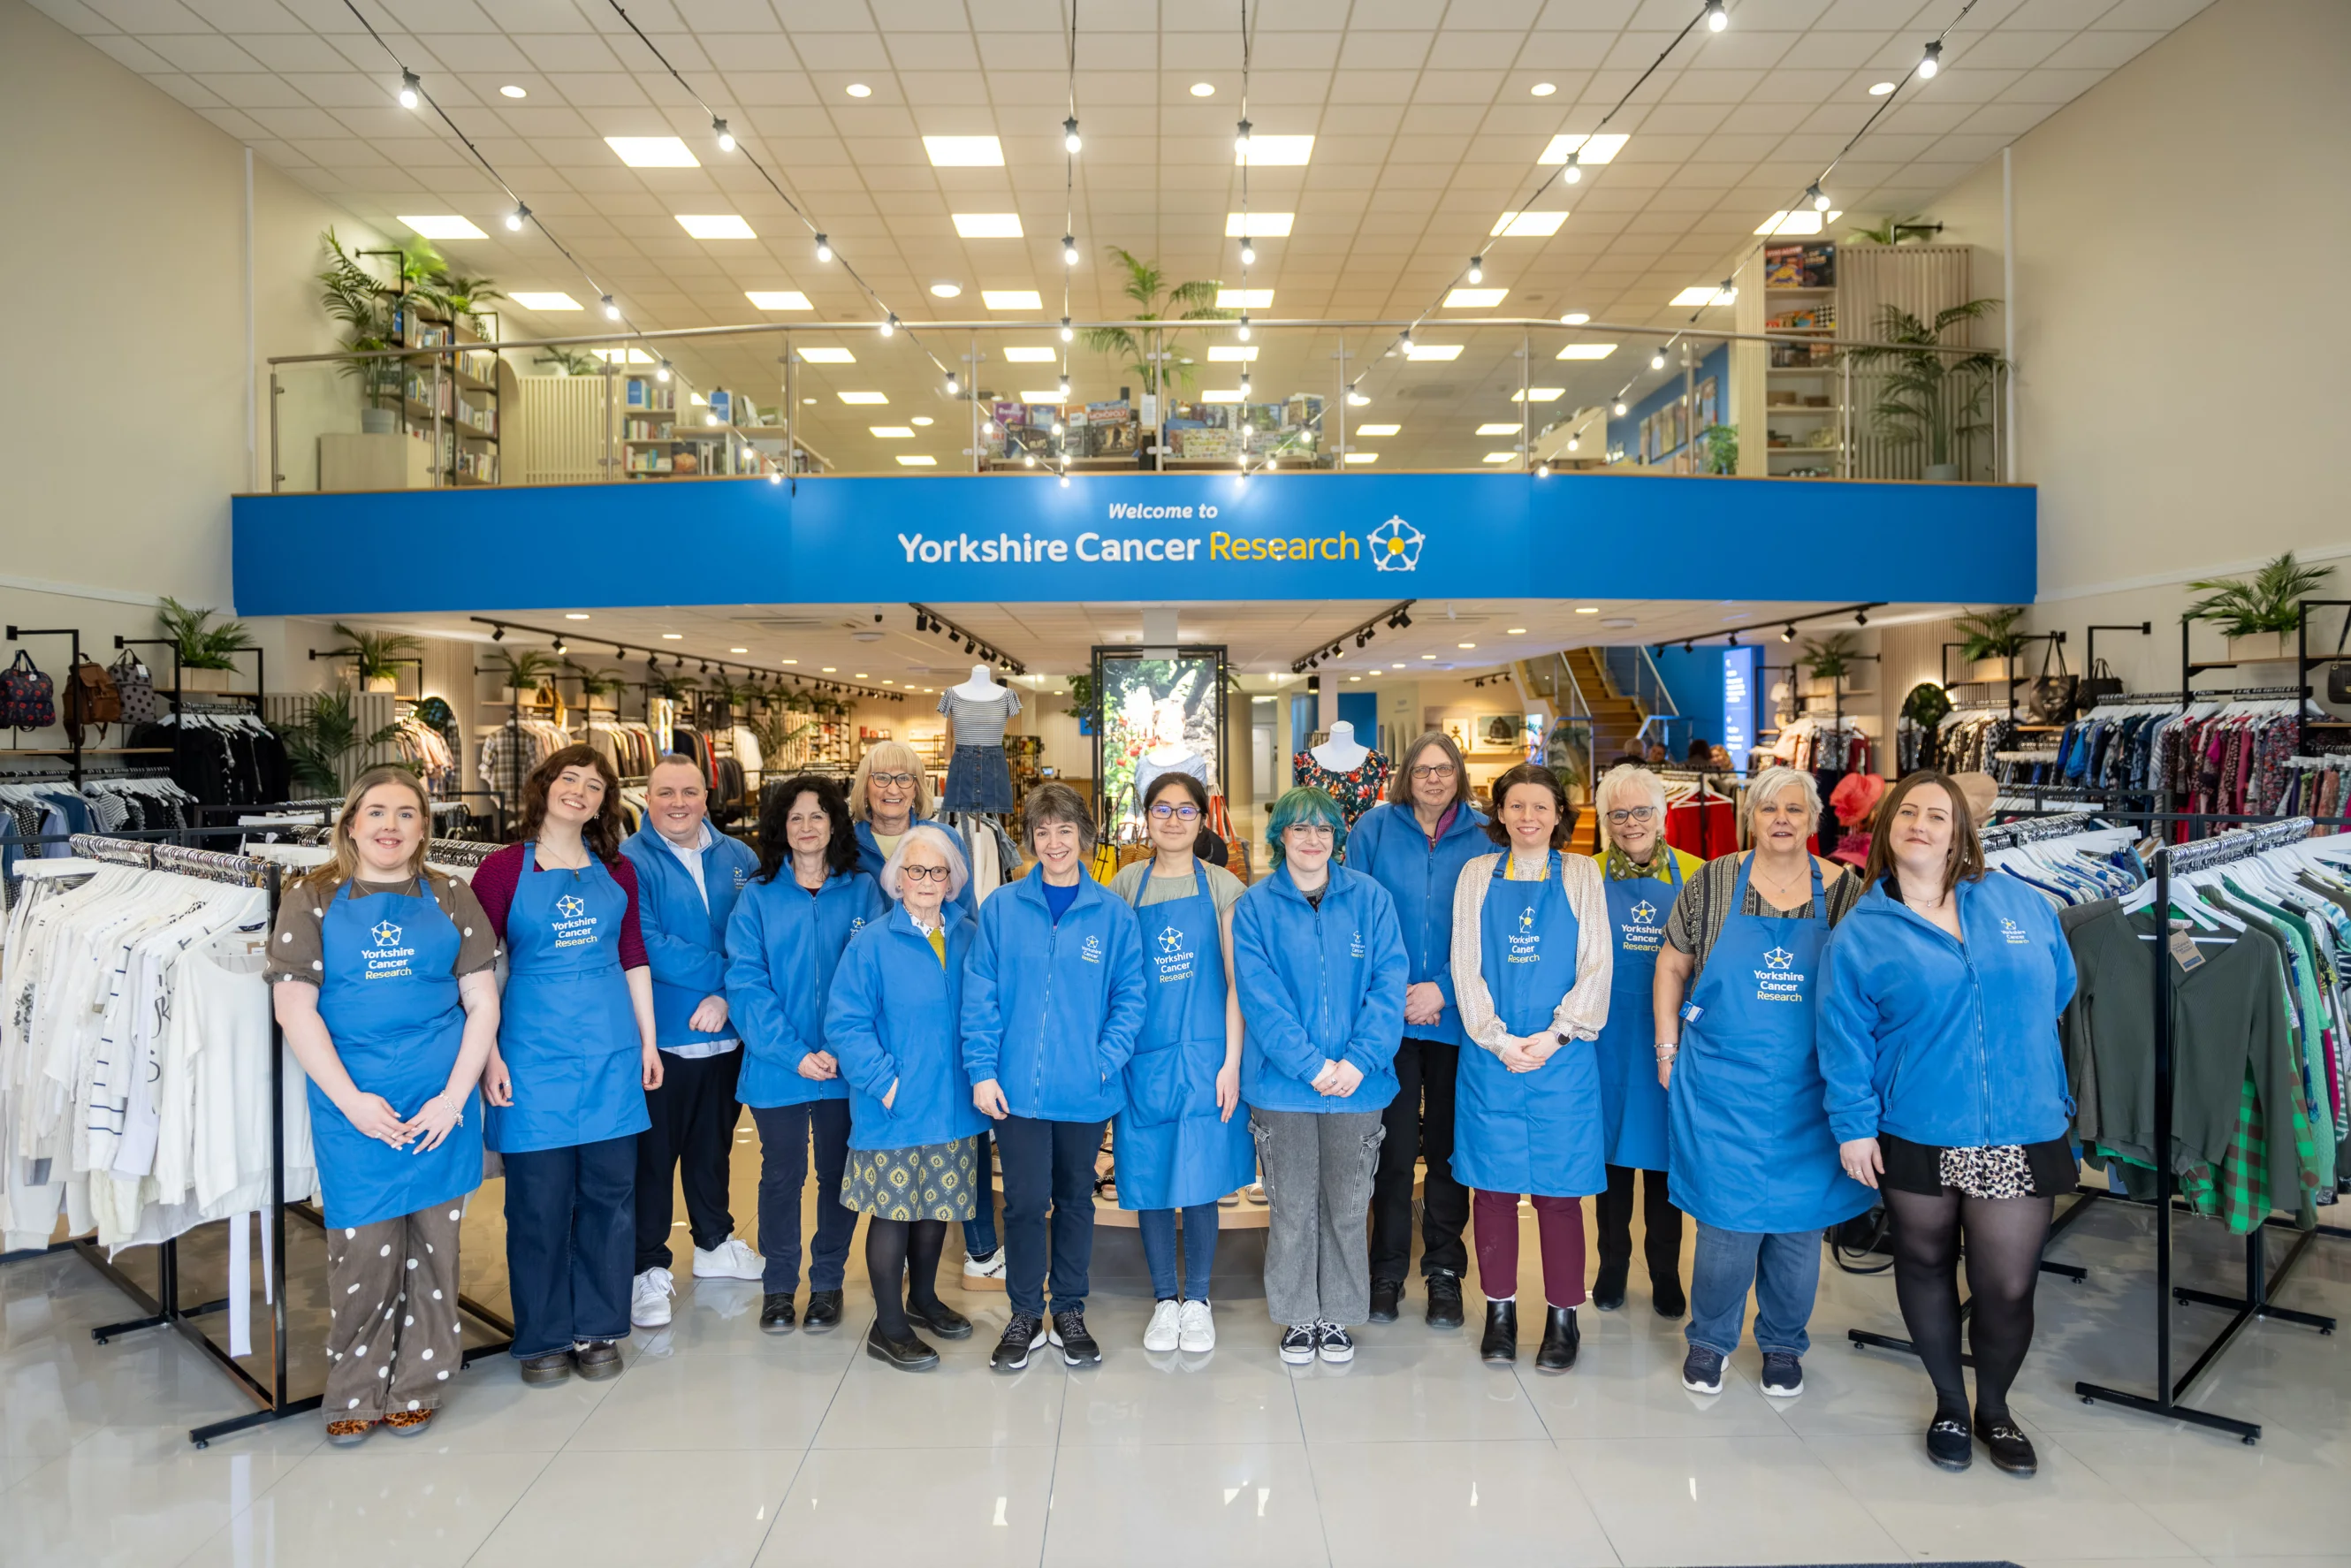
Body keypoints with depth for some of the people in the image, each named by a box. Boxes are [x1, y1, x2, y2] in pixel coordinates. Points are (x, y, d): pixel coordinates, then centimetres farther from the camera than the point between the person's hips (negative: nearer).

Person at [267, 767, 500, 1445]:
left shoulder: (450, 898, 6)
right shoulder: (312, 899, 2)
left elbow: (483, 1003, 4)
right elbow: (294, 1008, -4)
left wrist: (455, 1095, -7)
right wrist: (352, 1100, -11)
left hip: (440, 1102, 1)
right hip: (353, 1105, -1)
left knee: (432, 1245, 7)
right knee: (363, 1249, 0)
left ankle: (415, 1388, 23)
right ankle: (355, 1394, 19)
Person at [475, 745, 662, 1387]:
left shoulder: (617, 871, 8)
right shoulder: (503, 870, -2)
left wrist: (647, 1040, 10)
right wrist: (491, 1057, -8)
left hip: (611, 1050, 3)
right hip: (535, 1051, -3)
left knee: (609, 1192, 7)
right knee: (540, 1199, 5)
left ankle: (596, 1329, 22)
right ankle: (543, 1335, 21)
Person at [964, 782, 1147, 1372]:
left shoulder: (1113, 914, -1)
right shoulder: (1001, 909, -1)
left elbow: (1130, 996, -1)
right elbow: (980, 995, -2)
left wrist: (1105, 1060, -13)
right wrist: (982, 1069, -8)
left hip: (1085, 1090, 1)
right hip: (1017, 1086, 0)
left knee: (1076, 1199, 15)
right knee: (1024, 1202, 5)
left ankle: (1070, 1312, 31)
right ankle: (1024, 1315, 24)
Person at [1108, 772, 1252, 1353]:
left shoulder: (1222, 887, 1)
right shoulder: (1127, 884, 5)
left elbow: (1236, 982, 0)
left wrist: (1231, 1063, -6)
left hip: (1205, 1055, -1)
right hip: (1144, 1055, 1)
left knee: (1200, 1180, 4)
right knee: (1149, 1178, 7)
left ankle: (1197, 1300, 22)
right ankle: (1165, 1299, 24)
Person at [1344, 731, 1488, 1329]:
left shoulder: (1482, 837, 1)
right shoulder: (1375, 828, 1)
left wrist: (1443, 990, -11)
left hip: (1456, 1016, 0)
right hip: (1389, 1016, 0)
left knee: (1448, 1146, 10)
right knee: (1393, 1148, 6)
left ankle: (1445, 1273, 24)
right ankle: (1387, 1273, 20)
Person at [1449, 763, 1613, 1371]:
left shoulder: (1580, 875, 5)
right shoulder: (1477, 875, 7)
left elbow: (1596, 965, -1)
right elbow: (1465, 965, 2)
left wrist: (1556, 1034, -11)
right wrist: (1499, 1040, -9)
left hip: (1561, 1056, -1)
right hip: (1490, 1056, 1)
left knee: (1559, 1189, 3)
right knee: (1493, 1185, 7)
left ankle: (1563, 1316, 16)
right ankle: (1499, 1309, 21)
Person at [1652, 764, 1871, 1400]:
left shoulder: (1844, 890, 1)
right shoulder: (1712, 883, -2)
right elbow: (1671, 967, 6)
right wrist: (1668, 1050, 3)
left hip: (1808, 1091, 2)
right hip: (1723, 1086, -1)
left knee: (1800, 1219, 11)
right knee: (1727, 1217, 1)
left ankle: (1782, 1344, 32)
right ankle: (1710, 1338, 24)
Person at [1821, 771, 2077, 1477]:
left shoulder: (2018, 902, 2)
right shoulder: (1860, 933, -3)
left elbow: (2059, 986, 14)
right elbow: (1844, 1040, -3)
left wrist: (2017, 1052, 14)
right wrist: (1853, 1125, -7)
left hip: (2022, 1134, 1)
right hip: (1915, 1135, 0)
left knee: (2008, 1286, 4)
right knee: (1926, 1266, 15)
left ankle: (1994, 1406, 31)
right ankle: (1949, 1403, 37)